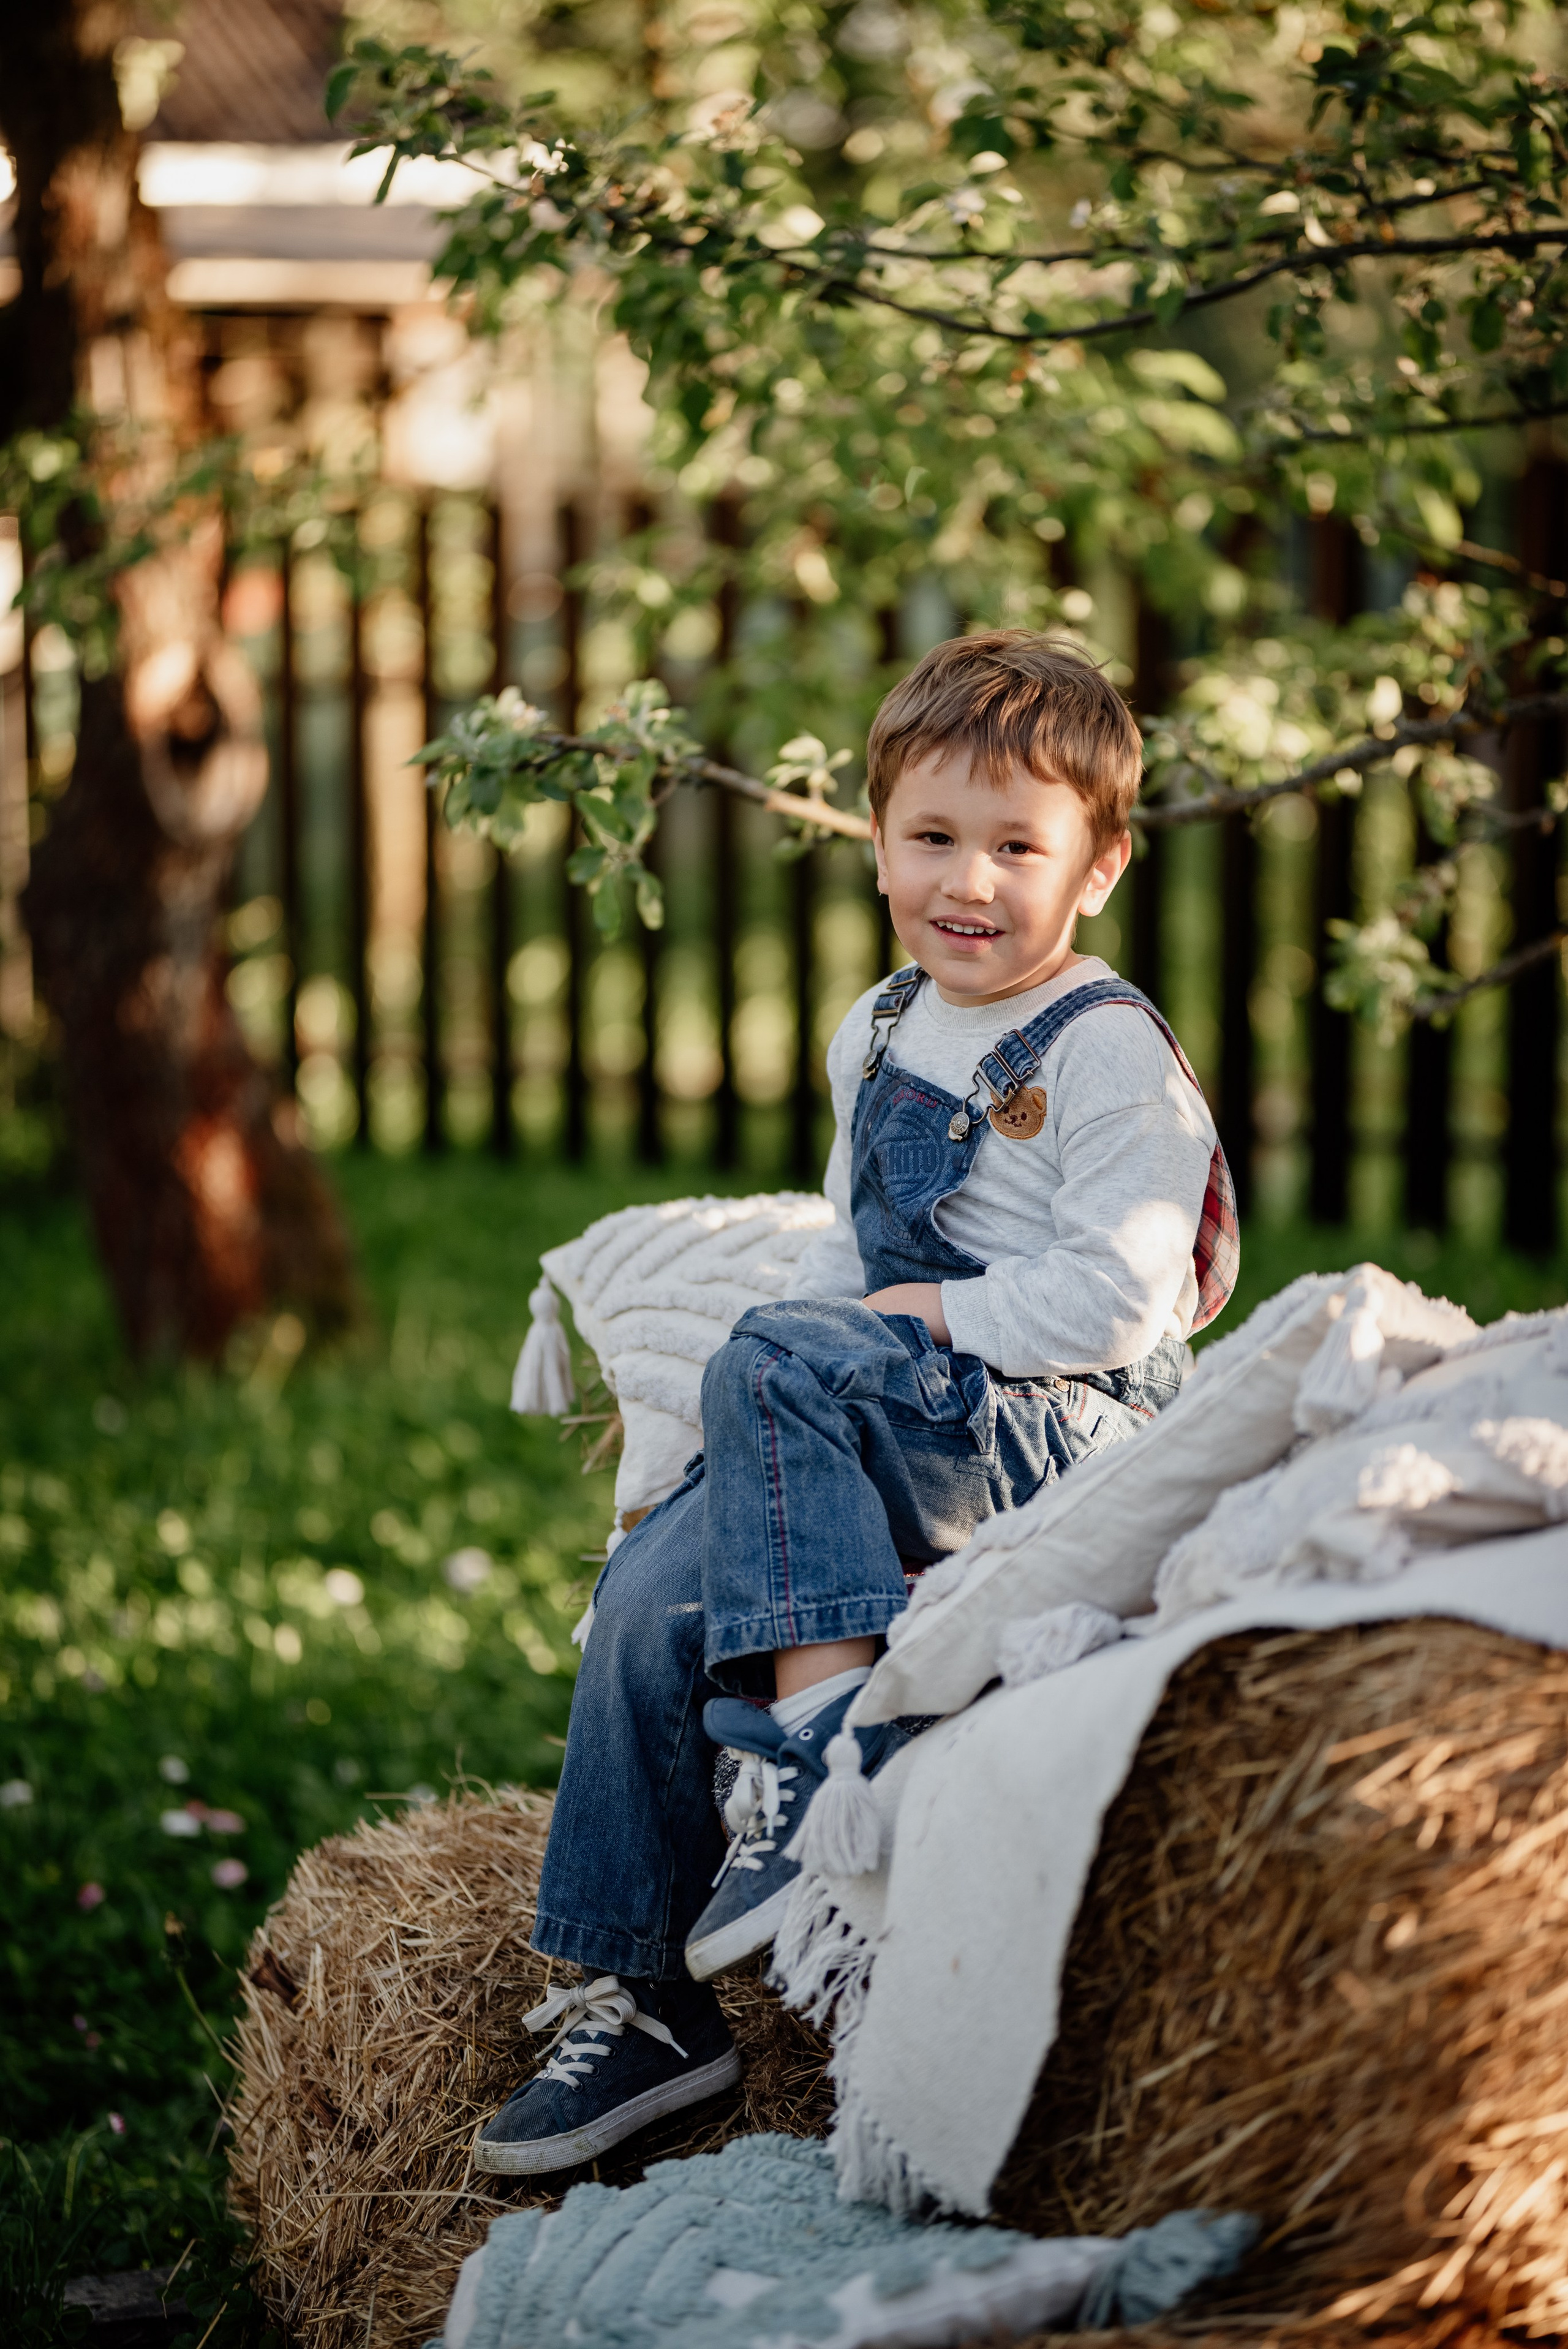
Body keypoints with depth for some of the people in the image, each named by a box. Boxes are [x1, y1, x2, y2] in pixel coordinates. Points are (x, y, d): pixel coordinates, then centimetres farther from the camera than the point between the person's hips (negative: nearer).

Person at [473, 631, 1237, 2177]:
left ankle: (820, 1744, -33)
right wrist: (772, 1393, 9)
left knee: (778, 1365, -29)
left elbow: (1119, 1300, -17)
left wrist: (923, 1317, -14)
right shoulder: (877, 1034, 16)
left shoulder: (1109, 1058, -10)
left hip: (1069, 1437, -8)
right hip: (902, 1441, 8)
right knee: (653, 1584, -8)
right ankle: (635, 1996, -1)